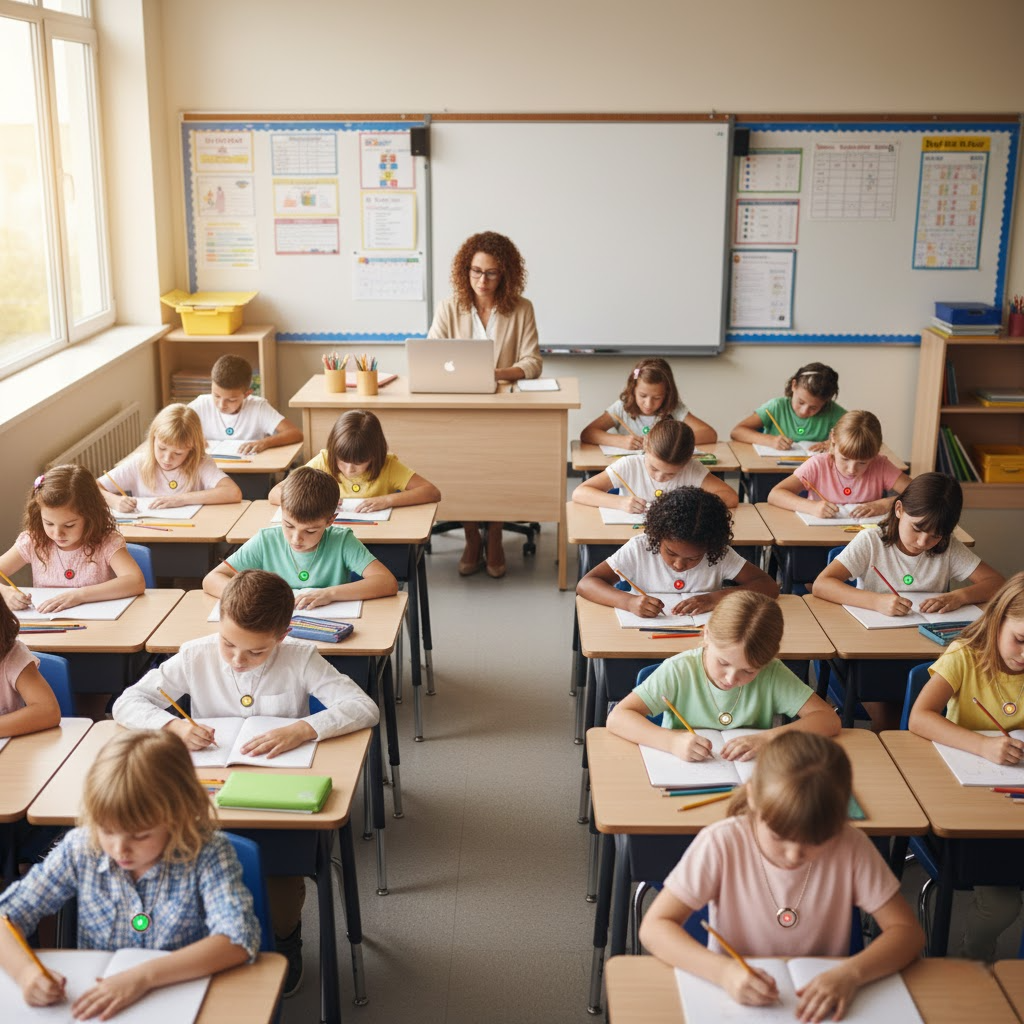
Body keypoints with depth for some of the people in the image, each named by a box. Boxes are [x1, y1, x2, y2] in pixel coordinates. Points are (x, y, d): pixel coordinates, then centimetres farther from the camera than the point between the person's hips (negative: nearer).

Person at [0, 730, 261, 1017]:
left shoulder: (207, 853, -15)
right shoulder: (80, 849, -6)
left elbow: (239, 939, -25)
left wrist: (144, 976, -32)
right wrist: (25, 971, -22)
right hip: (95, 1002, 3)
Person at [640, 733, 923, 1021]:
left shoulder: (851, 848, -12)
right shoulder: (721, 844, -16)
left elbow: (907, 931, -8)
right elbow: (654, 927, -16)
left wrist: (852, 973, -26)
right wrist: (723, 971, -32)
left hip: (822, 998, 2)